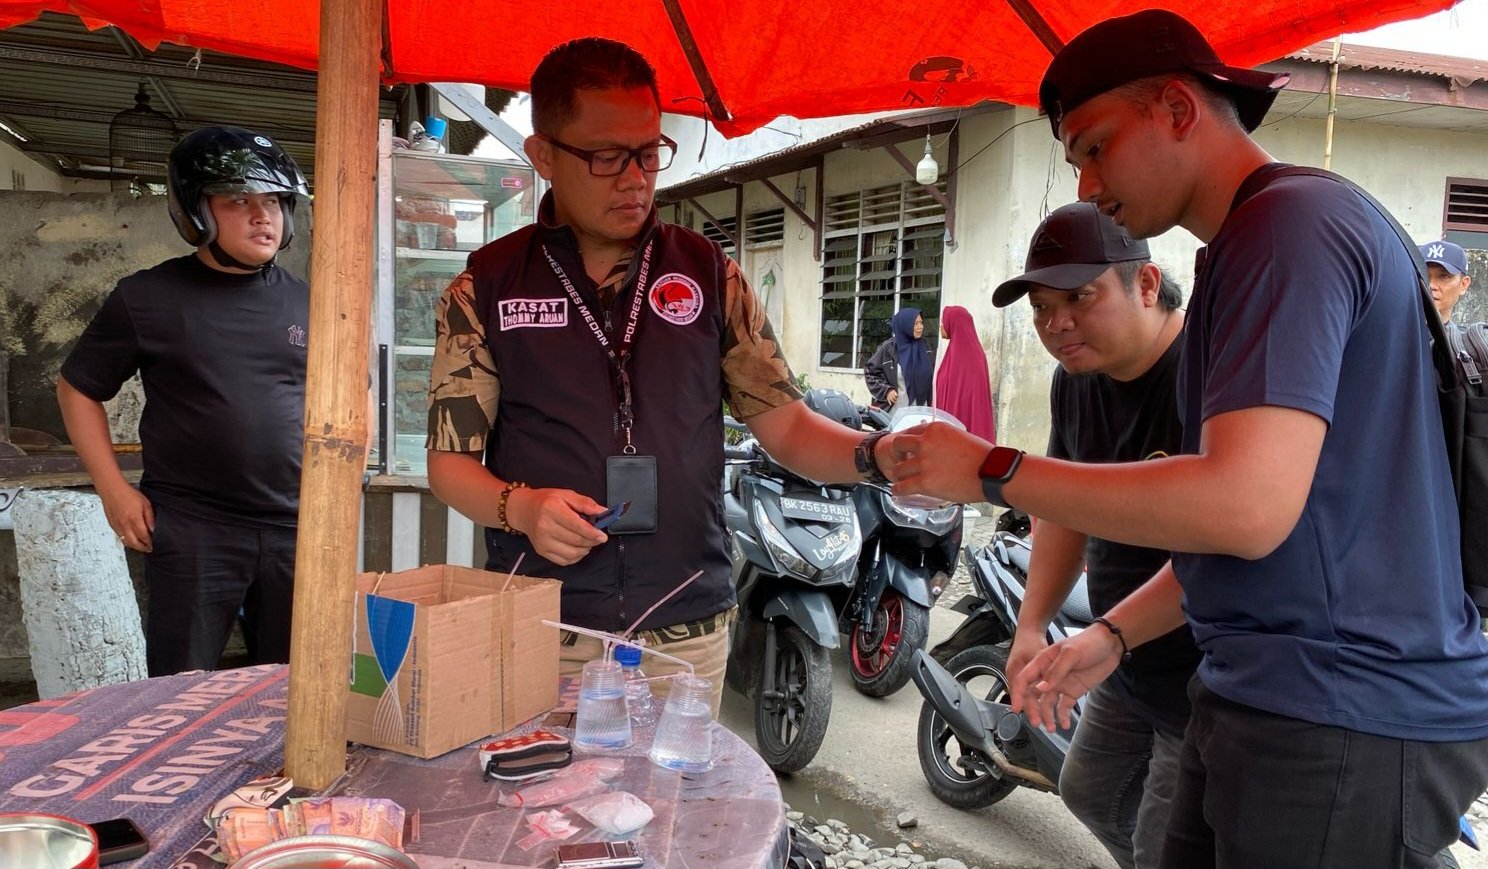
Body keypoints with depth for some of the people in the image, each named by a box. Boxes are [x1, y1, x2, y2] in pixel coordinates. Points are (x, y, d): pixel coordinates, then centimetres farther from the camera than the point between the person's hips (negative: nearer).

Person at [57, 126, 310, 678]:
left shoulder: (308, 305, 8)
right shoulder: (148, 298, 0)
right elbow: (78, 389, 8)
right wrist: (114, 490, -1)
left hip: (298, 529, 3)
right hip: (190, 529, -2)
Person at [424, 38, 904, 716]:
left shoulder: (707, 273, 6)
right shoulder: (486, 288, 2)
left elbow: (784, 425, 4)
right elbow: (450, 461, 2)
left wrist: (881, 453, -14)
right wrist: (522, 507, -18)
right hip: (539, 635, -1)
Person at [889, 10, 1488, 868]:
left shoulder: (1290, 222, -16)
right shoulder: (1254, 243, 16)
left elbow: (1246, 507, -27)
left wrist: (991, 471, -19)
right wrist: (1114, 635, 11)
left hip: (1344, 721, -9)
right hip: (1271, 697, 9)